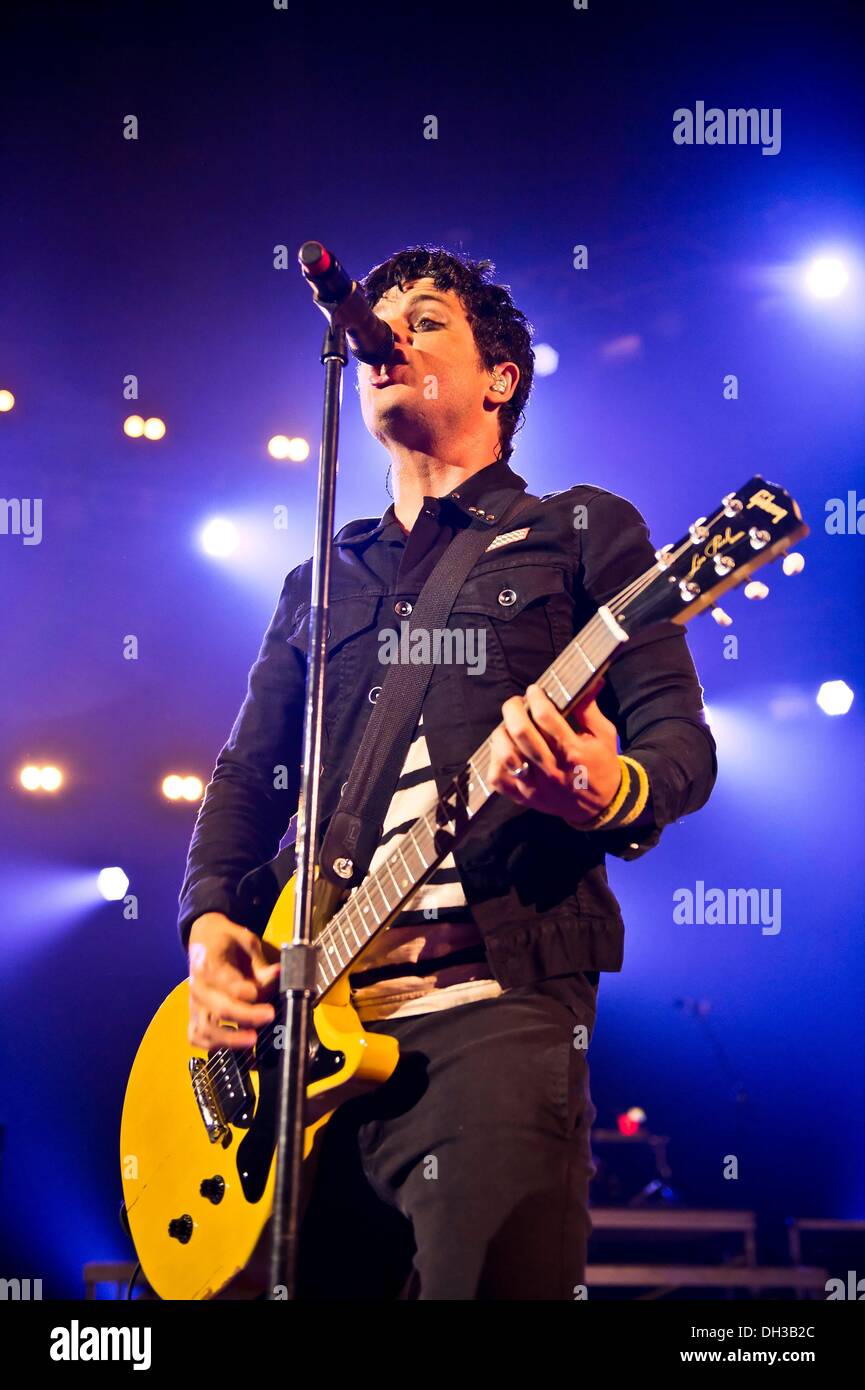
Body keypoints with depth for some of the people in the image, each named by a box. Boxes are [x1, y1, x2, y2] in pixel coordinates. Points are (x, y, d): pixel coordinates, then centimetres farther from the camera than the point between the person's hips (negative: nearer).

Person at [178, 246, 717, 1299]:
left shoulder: (584, 532, 11)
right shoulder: (319, 585, 26)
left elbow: (682, 739, 3)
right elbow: (245, 775, 23)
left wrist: (609, 793, -21)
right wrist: (208, 923, 3)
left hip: (495, 1001, -5)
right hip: (310, 1015, 5)